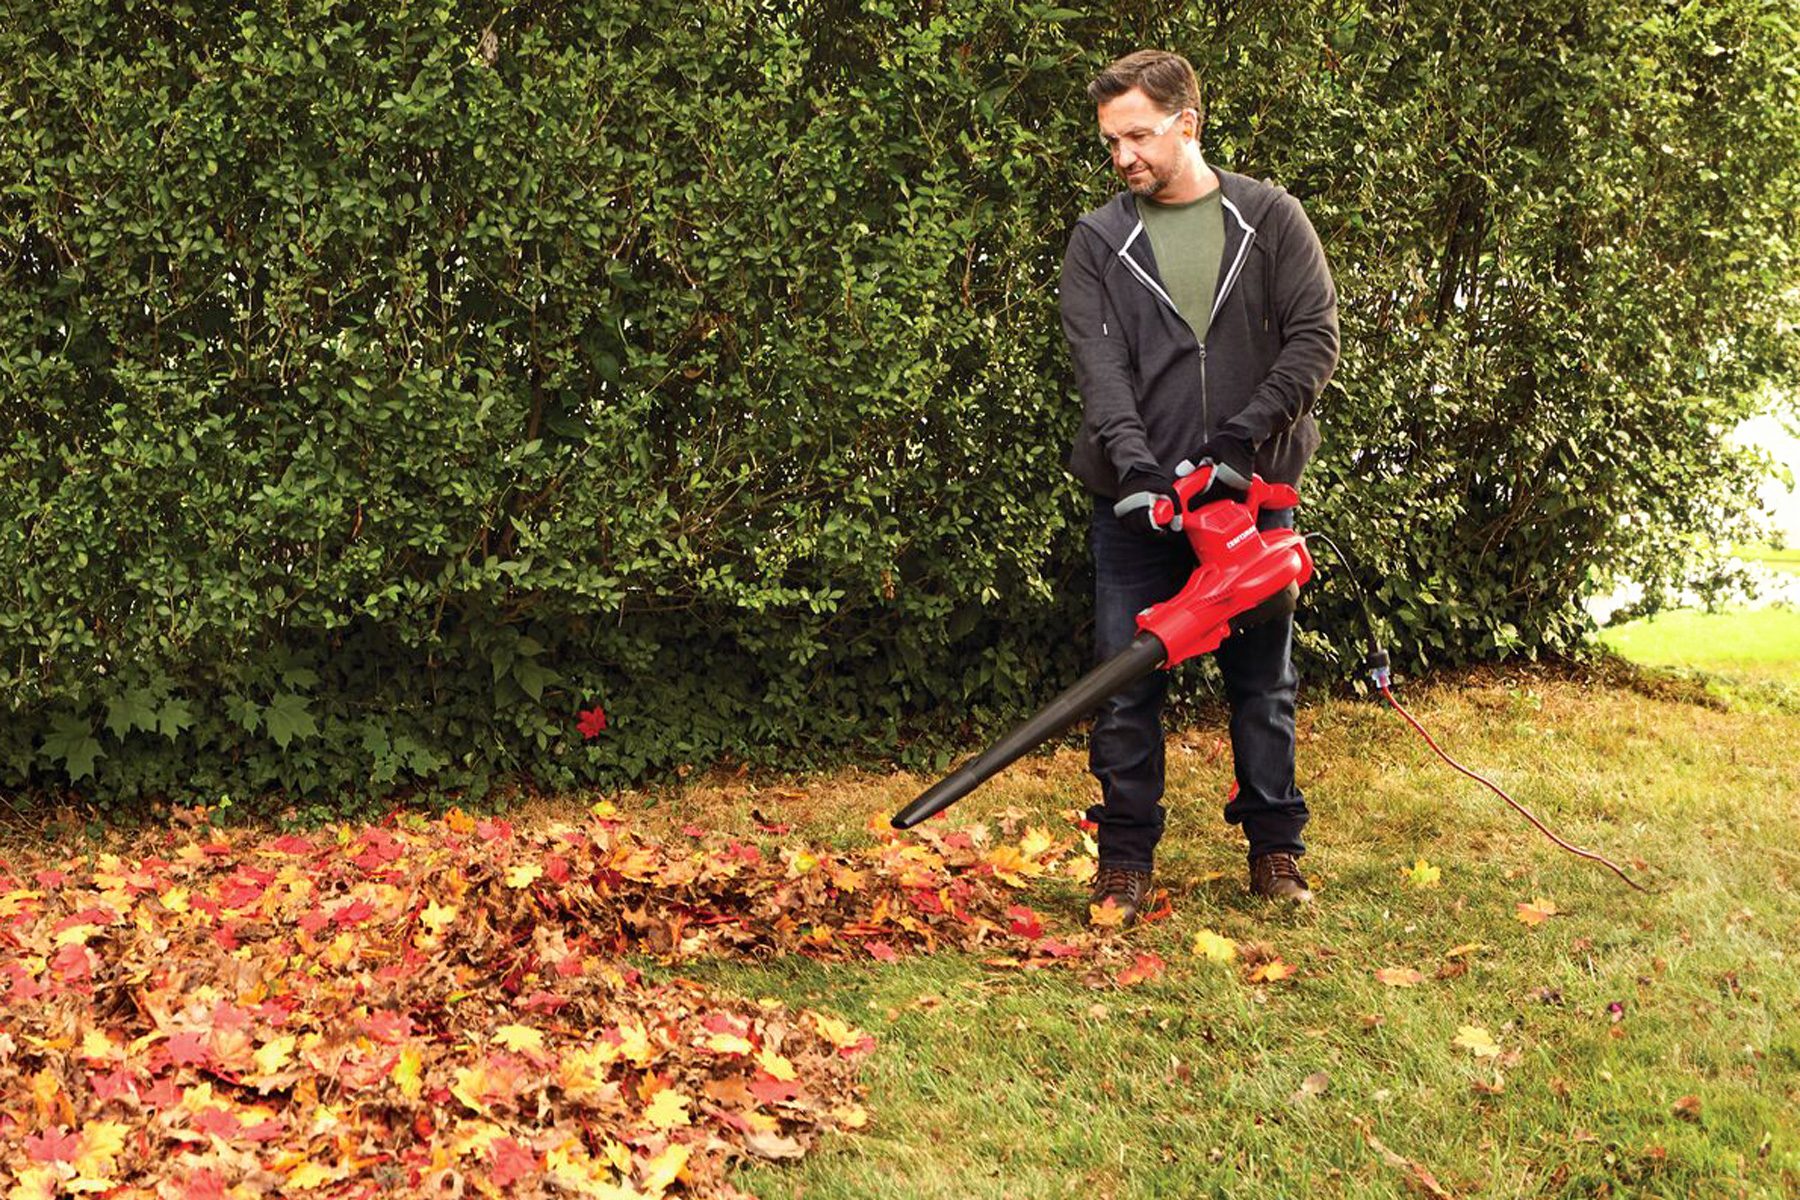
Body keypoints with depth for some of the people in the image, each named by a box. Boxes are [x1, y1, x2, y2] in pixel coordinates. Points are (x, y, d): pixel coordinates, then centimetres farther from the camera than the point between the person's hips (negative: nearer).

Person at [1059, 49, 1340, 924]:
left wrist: (1243, 436, -16)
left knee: (1263, 681, 9)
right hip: (1138, 501, 0)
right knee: (1126, 686, 1)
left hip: (1253, 494, 0)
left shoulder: (1270, 219, 2)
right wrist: (1134, 463, -24)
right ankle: (1125, 855, 12)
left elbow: (1315, 338, -5)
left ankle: (1274, 846, 21)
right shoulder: (1097, 242, 3)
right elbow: (1098, 366, -8)